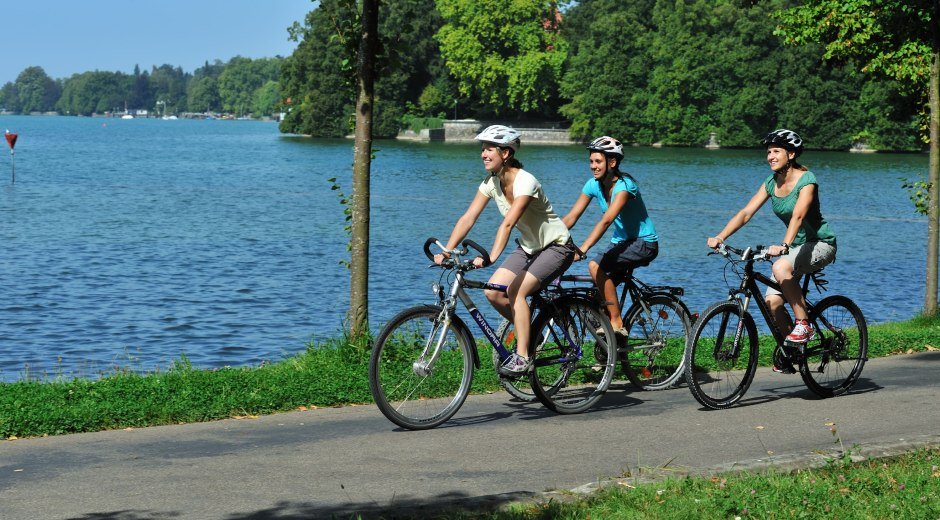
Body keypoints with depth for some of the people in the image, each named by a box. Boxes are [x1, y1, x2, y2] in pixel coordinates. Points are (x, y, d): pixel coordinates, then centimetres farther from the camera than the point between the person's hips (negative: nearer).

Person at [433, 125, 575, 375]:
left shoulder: (525, 182, -27)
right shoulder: (491, 182, -4)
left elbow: (508, 223, -39)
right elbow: (468, 218, -11)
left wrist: (491, 257, -49)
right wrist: (446, 252, -22)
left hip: (556, 247, -7)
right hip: (528, 247, 7)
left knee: (515, 290, -25)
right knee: (493, 291, -10)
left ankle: (523, 358, -18)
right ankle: (528, 330, 12)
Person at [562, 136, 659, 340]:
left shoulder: (624, 185, -24)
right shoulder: (594, 185, -2)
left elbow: (606, 220, -36)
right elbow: (571, 217, -5)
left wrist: (582, 250, -46)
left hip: (644, 243, -8)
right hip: (621, 242, 8)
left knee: (595, 266, -27)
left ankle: (617, 324, -20)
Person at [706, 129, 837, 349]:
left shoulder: (806, 180, -19)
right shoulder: (771, 182, 0)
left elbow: (798, 216, -35)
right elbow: (746, 213, -8)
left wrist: (783, 246, -51)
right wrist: (720, 237, -22)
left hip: (820, 243, -6)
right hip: (797, 245, 6)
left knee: (781, 267, -35)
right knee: (772, 302, -11)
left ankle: (803, 325, -23)